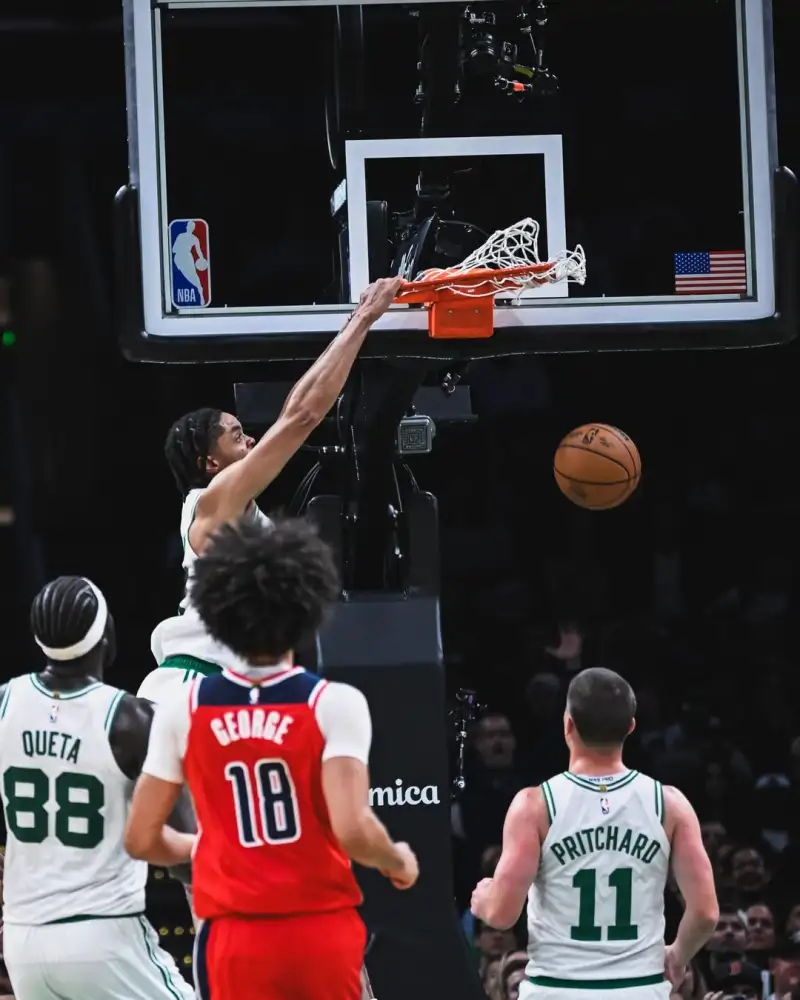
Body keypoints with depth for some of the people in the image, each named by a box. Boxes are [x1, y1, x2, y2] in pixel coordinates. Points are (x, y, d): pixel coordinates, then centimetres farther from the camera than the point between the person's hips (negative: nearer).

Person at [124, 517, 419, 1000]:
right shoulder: (334, 704, -8)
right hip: (323, 932, -1)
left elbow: (143, 839, 6)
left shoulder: (183, 710, 1)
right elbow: (353, 831, -17)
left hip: (235, 938, 1)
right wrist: (398, 862, 4)